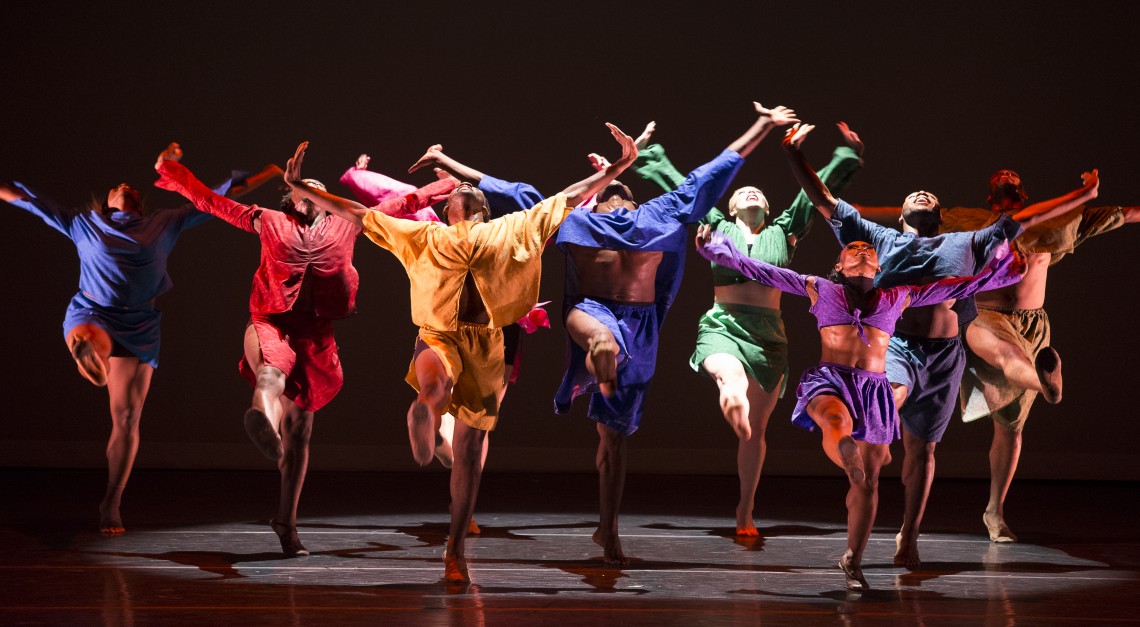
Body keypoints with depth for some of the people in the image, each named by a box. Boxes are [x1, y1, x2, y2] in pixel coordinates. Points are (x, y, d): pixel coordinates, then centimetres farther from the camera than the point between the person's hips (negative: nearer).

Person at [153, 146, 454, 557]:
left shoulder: (344, 225, 19)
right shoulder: (269, 222, 15)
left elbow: (402, 205, 25)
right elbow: (214, 203, 19)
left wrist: (446, 185, 30)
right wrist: (178, 176, 16)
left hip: (316, 334, 3)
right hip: (273, 323, -3)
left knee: (300, 431, 5)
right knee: (270, 373, -38)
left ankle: (286, 522, 13)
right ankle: (267, 427, -74)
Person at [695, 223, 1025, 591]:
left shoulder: (896, 298, 16)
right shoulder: (820, 289, 13)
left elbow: (957, 287, 20)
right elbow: (759, 271, 13)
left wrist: (999, 270, 20)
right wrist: (719, 249, 11)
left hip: (874, 390, 2)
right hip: (829, 381, -2)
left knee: (868, 481, 1)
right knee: (837, 420, -40)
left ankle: (853, 560, 13)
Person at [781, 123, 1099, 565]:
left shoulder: (965, 244, 24)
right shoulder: (881, 239, 19)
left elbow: (1025, 218, 25)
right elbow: (824, 201, 18)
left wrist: (1083, 196, 26)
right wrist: (795, 157, 11)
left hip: (943, 355, 2)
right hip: (893, 344, -2)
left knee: (921, 448, 5)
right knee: (886, 401, -38)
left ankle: (908, 538, 12)